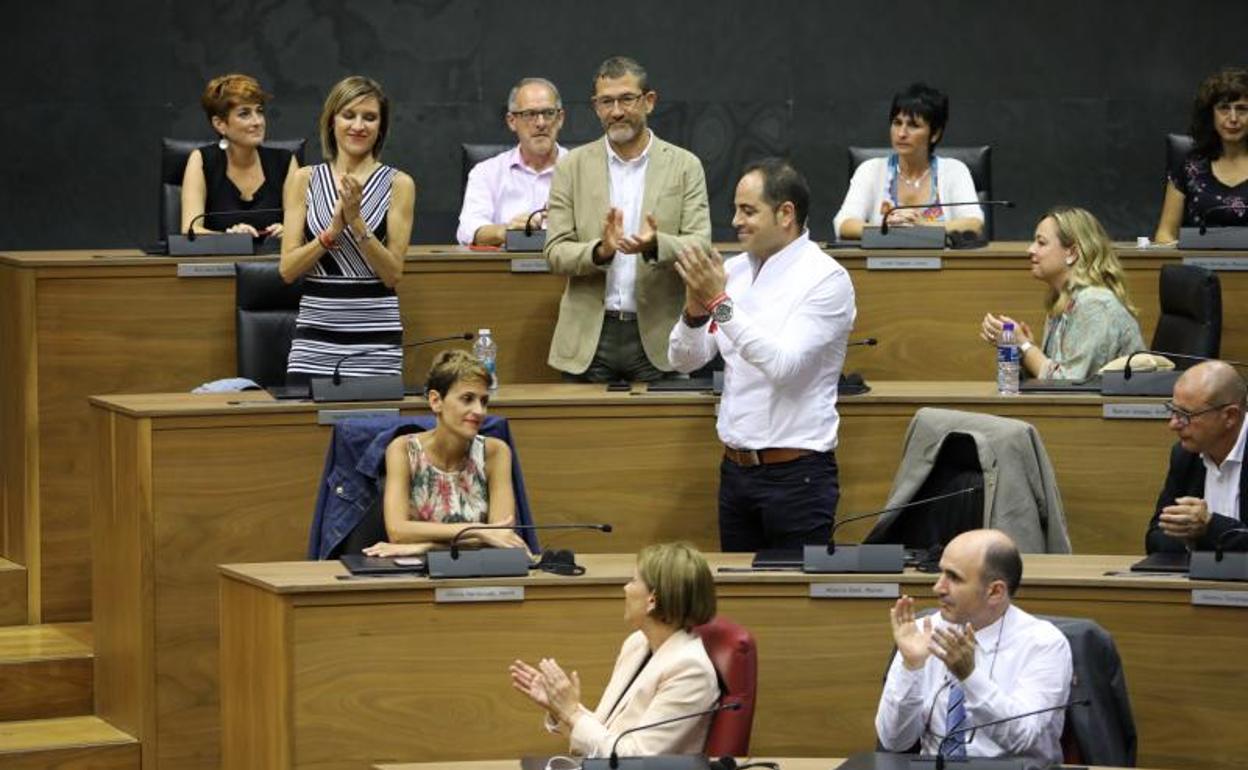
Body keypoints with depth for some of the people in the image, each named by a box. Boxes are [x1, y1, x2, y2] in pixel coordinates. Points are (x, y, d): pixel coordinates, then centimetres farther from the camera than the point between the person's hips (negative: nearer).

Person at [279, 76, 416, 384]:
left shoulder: (398, 184, 2)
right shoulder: (304, 180, 7)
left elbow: (393, 273, -3)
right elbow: (287, 269, 1)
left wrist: (356, 221, -15)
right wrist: (334, 228, -13)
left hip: (376, 338, -1)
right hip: (315, 334, 1)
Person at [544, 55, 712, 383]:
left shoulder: (684, 166, 5)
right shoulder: (572, 167, 7)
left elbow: (700, 246, -3)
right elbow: (555, 252, 2)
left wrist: (656, 245, -24)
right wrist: (600, 251, -19)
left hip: (658, 339, -1)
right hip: (589, 340, 1)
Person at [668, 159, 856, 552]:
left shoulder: (826, 279, -10)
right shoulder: (734, 271, 7)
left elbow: (783, 364, -22)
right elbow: (685, 359, 7)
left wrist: (720, 303, -23)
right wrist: (695, 310, -13)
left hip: (796, 474, -6)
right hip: (736, 469, 6)